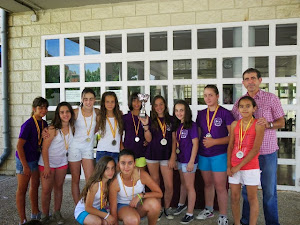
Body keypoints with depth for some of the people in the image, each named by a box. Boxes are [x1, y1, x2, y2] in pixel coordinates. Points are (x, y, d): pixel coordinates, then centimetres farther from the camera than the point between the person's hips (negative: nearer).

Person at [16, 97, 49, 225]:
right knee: (22, 189, 5)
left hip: (36, 158, 8)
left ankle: (35, 213, 38)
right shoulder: (28, 124, -22)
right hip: (24, 159, -8)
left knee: (35, 185, 20)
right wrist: (25, 165, -20)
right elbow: (19, 146, -21)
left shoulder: (44, 123, 1)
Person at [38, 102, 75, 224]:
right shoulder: (53, 129, -19)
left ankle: (57, 213, 27)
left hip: (62, 162, 4)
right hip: (47, 162, -4)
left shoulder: (71, 128, -3)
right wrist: (46, 167, -17)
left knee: (59, 188, 13)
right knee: (46, 190, 2)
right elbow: (44, 149, -17)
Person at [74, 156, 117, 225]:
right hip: (82, 210, -5)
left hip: (97, 209, 5)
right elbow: (88, 207, -23)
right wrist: (106, 215, -27)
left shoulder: (110, 183, -9)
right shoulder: (95, 184, -26)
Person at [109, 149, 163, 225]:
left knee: (154, 203, -30)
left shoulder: (142, 175, -20)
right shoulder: (115, 183, -22)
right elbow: (113, 210, -14)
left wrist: (141, 195, -25)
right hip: (123, 206, -2)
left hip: (139, 205, 2)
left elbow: (159, 194, -15)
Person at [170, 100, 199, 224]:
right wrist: (173, 157, 9)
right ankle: (182, 204, 44)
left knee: (189, 186, 4)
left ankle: (190, 213, 17)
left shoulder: (192, 125, -15)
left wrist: (191, 162, -18)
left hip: (189, 160, -7)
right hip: (180, 159, 7)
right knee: (183, 183, 24)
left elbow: (195, 144, -16)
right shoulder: (177, 125, 5)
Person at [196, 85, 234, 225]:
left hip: (219, 155, -5)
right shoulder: (201, 114, 7)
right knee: (208, 184, 18)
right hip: (203, 155, 5)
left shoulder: (225, 113, -8)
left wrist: (214, 141, -18)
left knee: (220, 187, 1)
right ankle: (208, 210, 35)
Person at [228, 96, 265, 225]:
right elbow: (230, 146, 6)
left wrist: (239, 166, -13)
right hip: (234, 167, 4)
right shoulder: (235, 124, 4)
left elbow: (255, 149, -13)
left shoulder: (258, 125, -8)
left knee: (252, 198, 9)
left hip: (251, 167, -3)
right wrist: (229, 166, -3)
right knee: (234, 197, 11)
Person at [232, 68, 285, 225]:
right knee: (246, 189, 11)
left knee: (269, 191, 6)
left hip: (267, 153, -2)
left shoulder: (271, 98, 0)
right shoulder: (239, 102, 7)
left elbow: (281, 122, 2)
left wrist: (268, 124, -20)